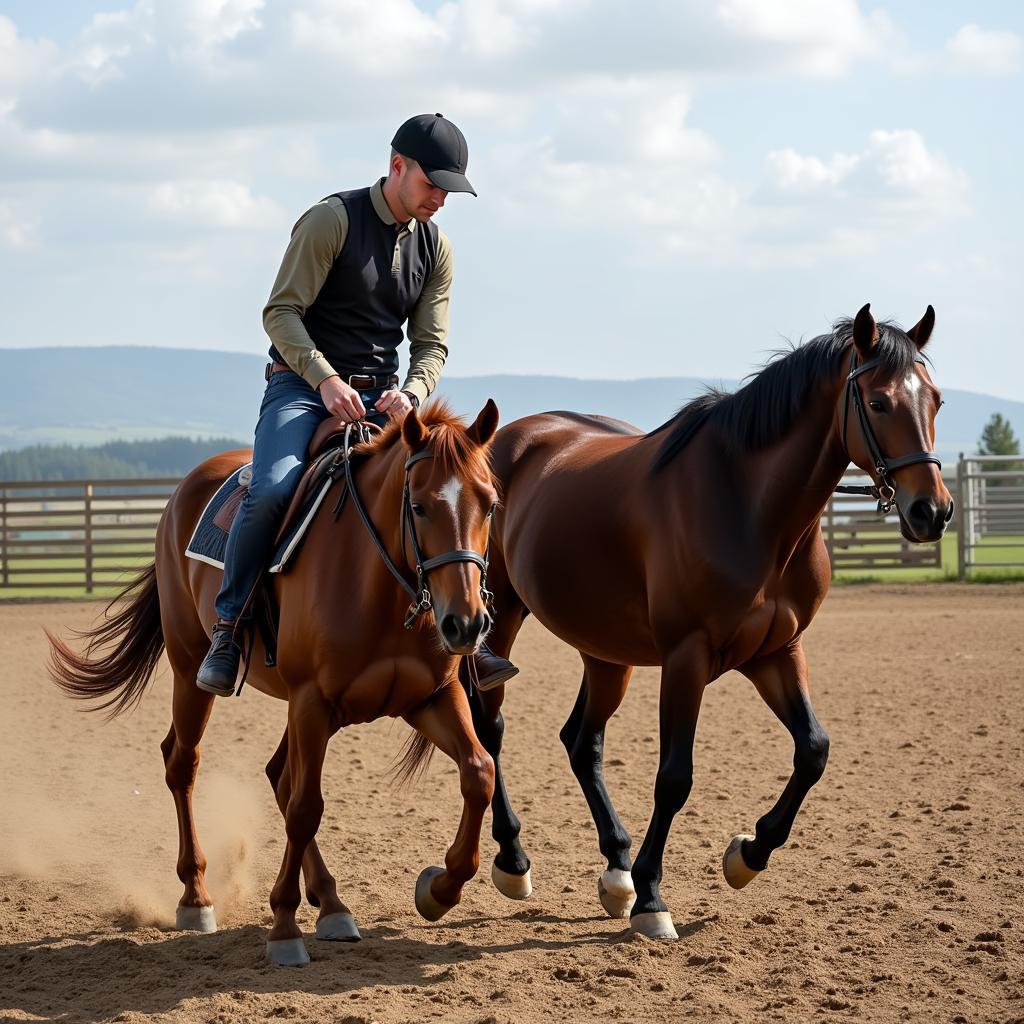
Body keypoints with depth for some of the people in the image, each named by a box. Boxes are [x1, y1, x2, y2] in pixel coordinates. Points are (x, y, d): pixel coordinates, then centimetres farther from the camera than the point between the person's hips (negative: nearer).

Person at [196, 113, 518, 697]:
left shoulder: (436, 248, 9)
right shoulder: (333, 220, -8)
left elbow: (432, 343, 8)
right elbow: (282, 311, -11)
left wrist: (411, 393, -15)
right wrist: (326, 379, -24)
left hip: (381, 399, 5)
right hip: (302, 386, -5)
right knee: (271, 491, -29)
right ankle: (227, 628, -15)